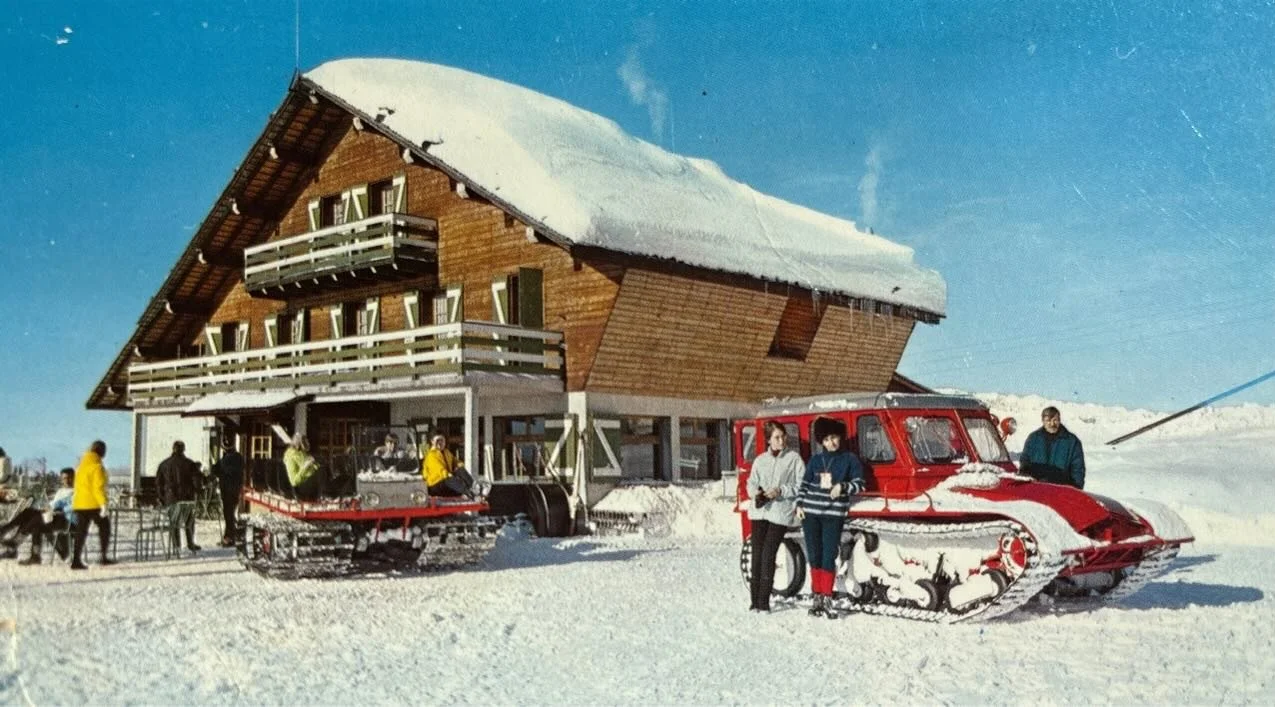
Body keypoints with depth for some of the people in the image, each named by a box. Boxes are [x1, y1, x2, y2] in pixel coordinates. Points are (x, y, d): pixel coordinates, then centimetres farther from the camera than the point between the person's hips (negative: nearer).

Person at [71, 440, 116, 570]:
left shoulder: (81, 465, 16)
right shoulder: (97, 466, -10)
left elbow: (78, 485, 19)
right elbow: (99, 486, -18)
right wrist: (103, 503, -21)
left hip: (79, 504, 7)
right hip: (93, 504, -7)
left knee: (81, 531, 7)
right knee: (104, 526, 8)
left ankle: (76, 559, 0)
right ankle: (104, 556, 6)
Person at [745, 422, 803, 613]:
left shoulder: (794, 458, 4)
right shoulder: (760, 460, 15)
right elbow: (751, 482, 16)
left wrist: (781, 491, -12)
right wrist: (756, 492, -5)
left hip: (780, 513, -3)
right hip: (759, 511, 4)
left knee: (768, 556, -9)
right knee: (757, 555, -1)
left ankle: (764, 601, -2)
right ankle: (755, 600, 5)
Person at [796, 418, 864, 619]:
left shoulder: (849, 459, 3)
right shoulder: (815, 460, 10)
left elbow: (859, 483, 0)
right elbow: (804, 484, 15)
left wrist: (842, 486, -16)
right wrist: (799, 505, 5)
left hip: (834, 515, -3)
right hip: (810, 514, 3)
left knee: (828, 558, -5)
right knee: (814, 557, 6)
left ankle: (827, 600, 3)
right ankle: (817, 597, 15)